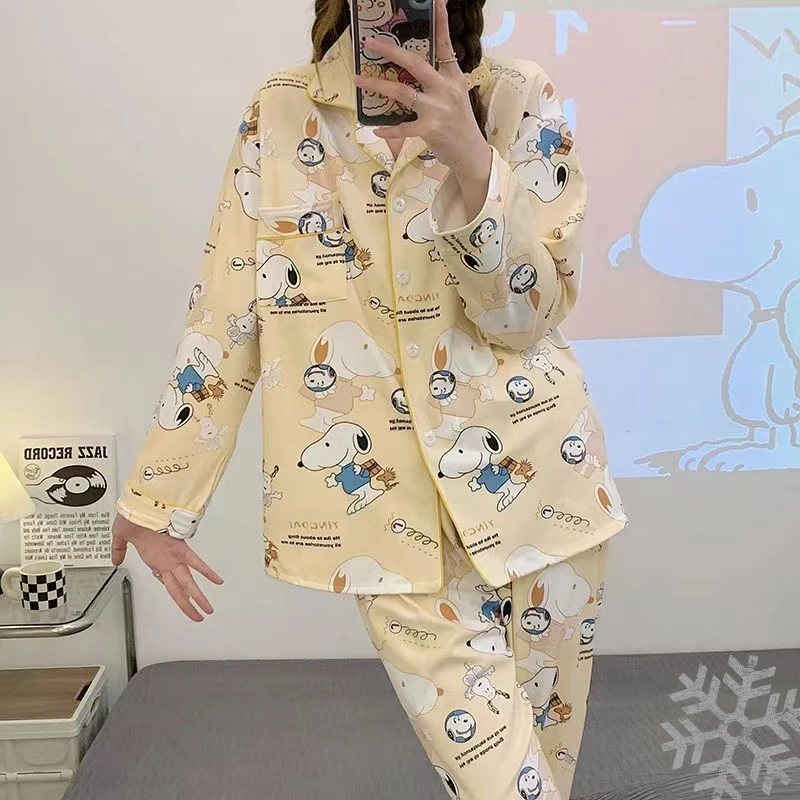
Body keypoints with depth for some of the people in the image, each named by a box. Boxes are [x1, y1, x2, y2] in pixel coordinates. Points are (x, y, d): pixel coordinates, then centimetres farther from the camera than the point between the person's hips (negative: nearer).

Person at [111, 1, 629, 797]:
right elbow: (224, 317, 1)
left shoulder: (517, 99, -1)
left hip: (533, 480, 1)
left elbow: (531, 313, -9)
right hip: (393, 508, -1)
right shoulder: (280, 113, 0)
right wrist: (159, 498, 1)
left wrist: (468, 158, -24)